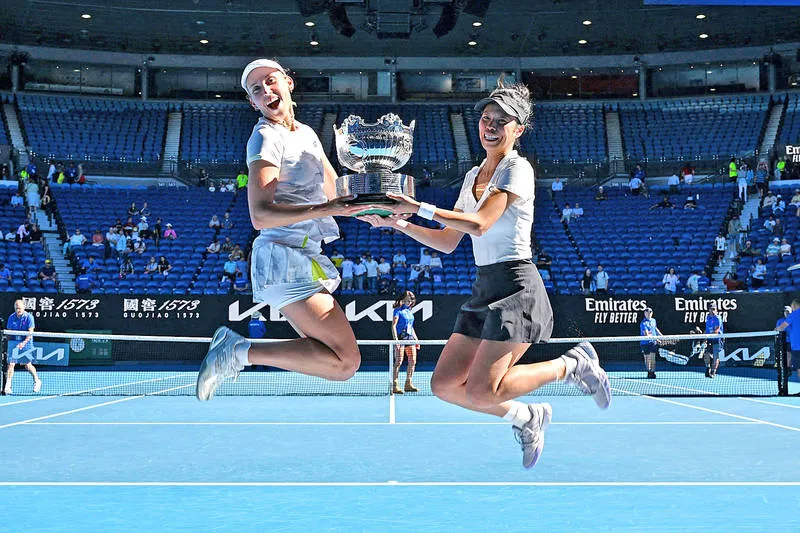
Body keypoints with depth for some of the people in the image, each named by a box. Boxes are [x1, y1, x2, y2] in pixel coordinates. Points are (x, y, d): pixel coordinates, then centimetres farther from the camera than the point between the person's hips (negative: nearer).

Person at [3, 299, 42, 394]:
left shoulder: (29, 317, -9)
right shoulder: (11, 317, 3)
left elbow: (30, 333, -13)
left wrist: (24, 342, -26)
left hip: (26, 344, -3)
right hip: (14, 344, 3)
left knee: (28, 365, 4)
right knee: (10, 364, -8)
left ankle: (37, 381, 28)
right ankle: (7, 387, -7)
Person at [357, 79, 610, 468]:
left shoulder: (517, 169, -7)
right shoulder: (473, 176, 17)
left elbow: (480, 224, -21)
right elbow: (448, 242, 17)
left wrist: (420, 208, -19)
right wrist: (397, 223, 8)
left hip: (515, 288, -8)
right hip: (484, 289, 8)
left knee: (481, 392, -17)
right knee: (445, 385, 0)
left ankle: (572, 366, 4)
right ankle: (526, 417, 19)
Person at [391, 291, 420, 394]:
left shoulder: (410, 311, 18)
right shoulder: (398, 310, -3)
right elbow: (393, 325, -10)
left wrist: (416, 339, 20)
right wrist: (395, 339, -19)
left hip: (410, 337, 7)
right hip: (401, 336, -7)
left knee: (413, 361, 5)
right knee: (398, 362, -8)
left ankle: (408, 384, 14)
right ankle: (395, 386, -6)